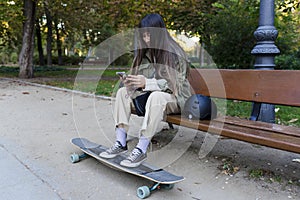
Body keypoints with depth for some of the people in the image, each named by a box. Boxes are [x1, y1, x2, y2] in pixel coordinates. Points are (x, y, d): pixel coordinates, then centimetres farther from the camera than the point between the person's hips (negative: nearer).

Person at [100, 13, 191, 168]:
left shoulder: (174, 53, -14)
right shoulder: (145, 52, 5)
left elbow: (175, 84, -20)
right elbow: (141, 81, 9)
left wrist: (146, 83, -30)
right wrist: (132, 83, -15)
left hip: (176, 98, -7)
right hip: (150, 95, 7)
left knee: (156, 96, -38)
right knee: (122, 92, -10)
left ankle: (141, 149, -34)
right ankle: (121, 143, -17)